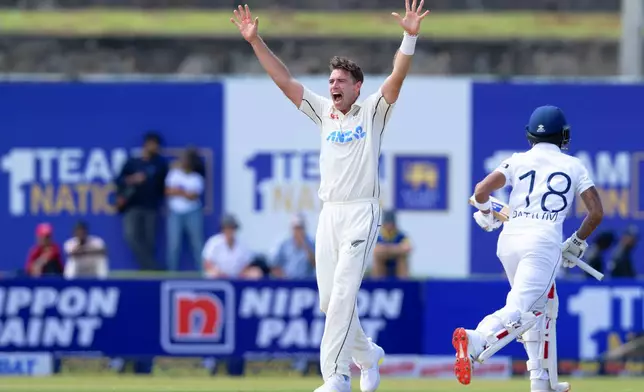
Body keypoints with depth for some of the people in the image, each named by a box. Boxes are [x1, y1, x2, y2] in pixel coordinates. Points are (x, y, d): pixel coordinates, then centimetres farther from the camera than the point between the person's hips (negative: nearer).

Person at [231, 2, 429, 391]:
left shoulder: (372, 112, 1)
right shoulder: (325, 112, 14)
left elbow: (397, 78, -14)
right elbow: (285, 80, 12)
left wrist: (410, 37, -29)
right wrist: (256, 42, 4)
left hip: (362, 213, -6)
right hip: (329, 213, 6)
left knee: (343, 295, -15)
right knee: (329, 300, 6)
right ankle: (368, 355, 29)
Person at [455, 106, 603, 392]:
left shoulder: (518, 161, 12)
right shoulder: (573, 166, 11)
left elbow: (482, 190, -1)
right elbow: (596, 213, 6)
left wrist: (486, 216, 20)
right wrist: (576, 244, 20)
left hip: (508, 239, 4)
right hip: (544, 241, -4)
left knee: (541, 307, 22)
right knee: (520, 309, -16)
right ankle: (476, 341, -45)